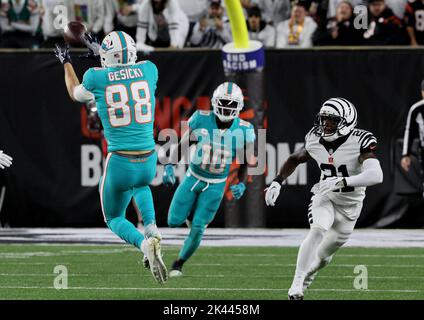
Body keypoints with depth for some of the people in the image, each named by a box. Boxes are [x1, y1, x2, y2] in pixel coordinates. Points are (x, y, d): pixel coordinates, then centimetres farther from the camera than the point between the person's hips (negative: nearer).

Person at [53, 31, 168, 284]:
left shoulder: (96, 78, -7)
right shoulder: (148, 70, 0)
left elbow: (76, 94, 18)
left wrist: (66, 63, 34)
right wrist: (98, 51, 34)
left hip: (120, 163, -3)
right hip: (149, 162, 3)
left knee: (114, 218, 21)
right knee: (141, 185, 41)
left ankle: (145, 244, -13)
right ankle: (151, 228, 12)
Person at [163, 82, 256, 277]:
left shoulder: (243, 130, -11)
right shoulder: (202, 120, -13)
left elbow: (245, 163, 1)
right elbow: (182, 144, -2)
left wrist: (242, 184, -13)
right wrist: (169, 166, -12)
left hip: (216, 185, -1)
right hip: (193, 178, 1)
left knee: (197, 228, -5)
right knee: (174, 221, 0)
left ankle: (178, 264, 17)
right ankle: (192, 212, 35)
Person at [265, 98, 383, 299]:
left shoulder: (359, 142, -24)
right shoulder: (315, 139, -10)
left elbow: (376, 176, -38)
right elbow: (295, 159, 11)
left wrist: (341, 181, -47)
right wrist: (277, 182, -3)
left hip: (349, 204, -1)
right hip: (324, 195, 1)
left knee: (324, 255, 10)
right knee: (319, 230, -29)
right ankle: (297, 285, -27)